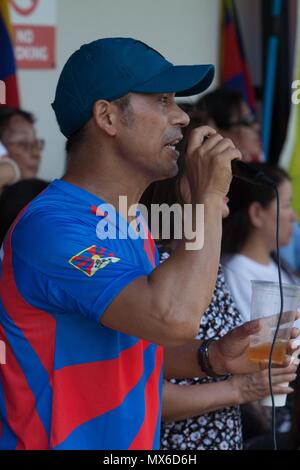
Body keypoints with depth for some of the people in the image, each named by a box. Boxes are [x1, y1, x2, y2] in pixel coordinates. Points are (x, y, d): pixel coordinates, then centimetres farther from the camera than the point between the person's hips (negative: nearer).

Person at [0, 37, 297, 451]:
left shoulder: (130, 223, 9)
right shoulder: (52, 226, -23)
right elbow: (174, 318, -35)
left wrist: (213, 358, 1)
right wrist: (210, 197, -23)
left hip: (134, 440, 9)